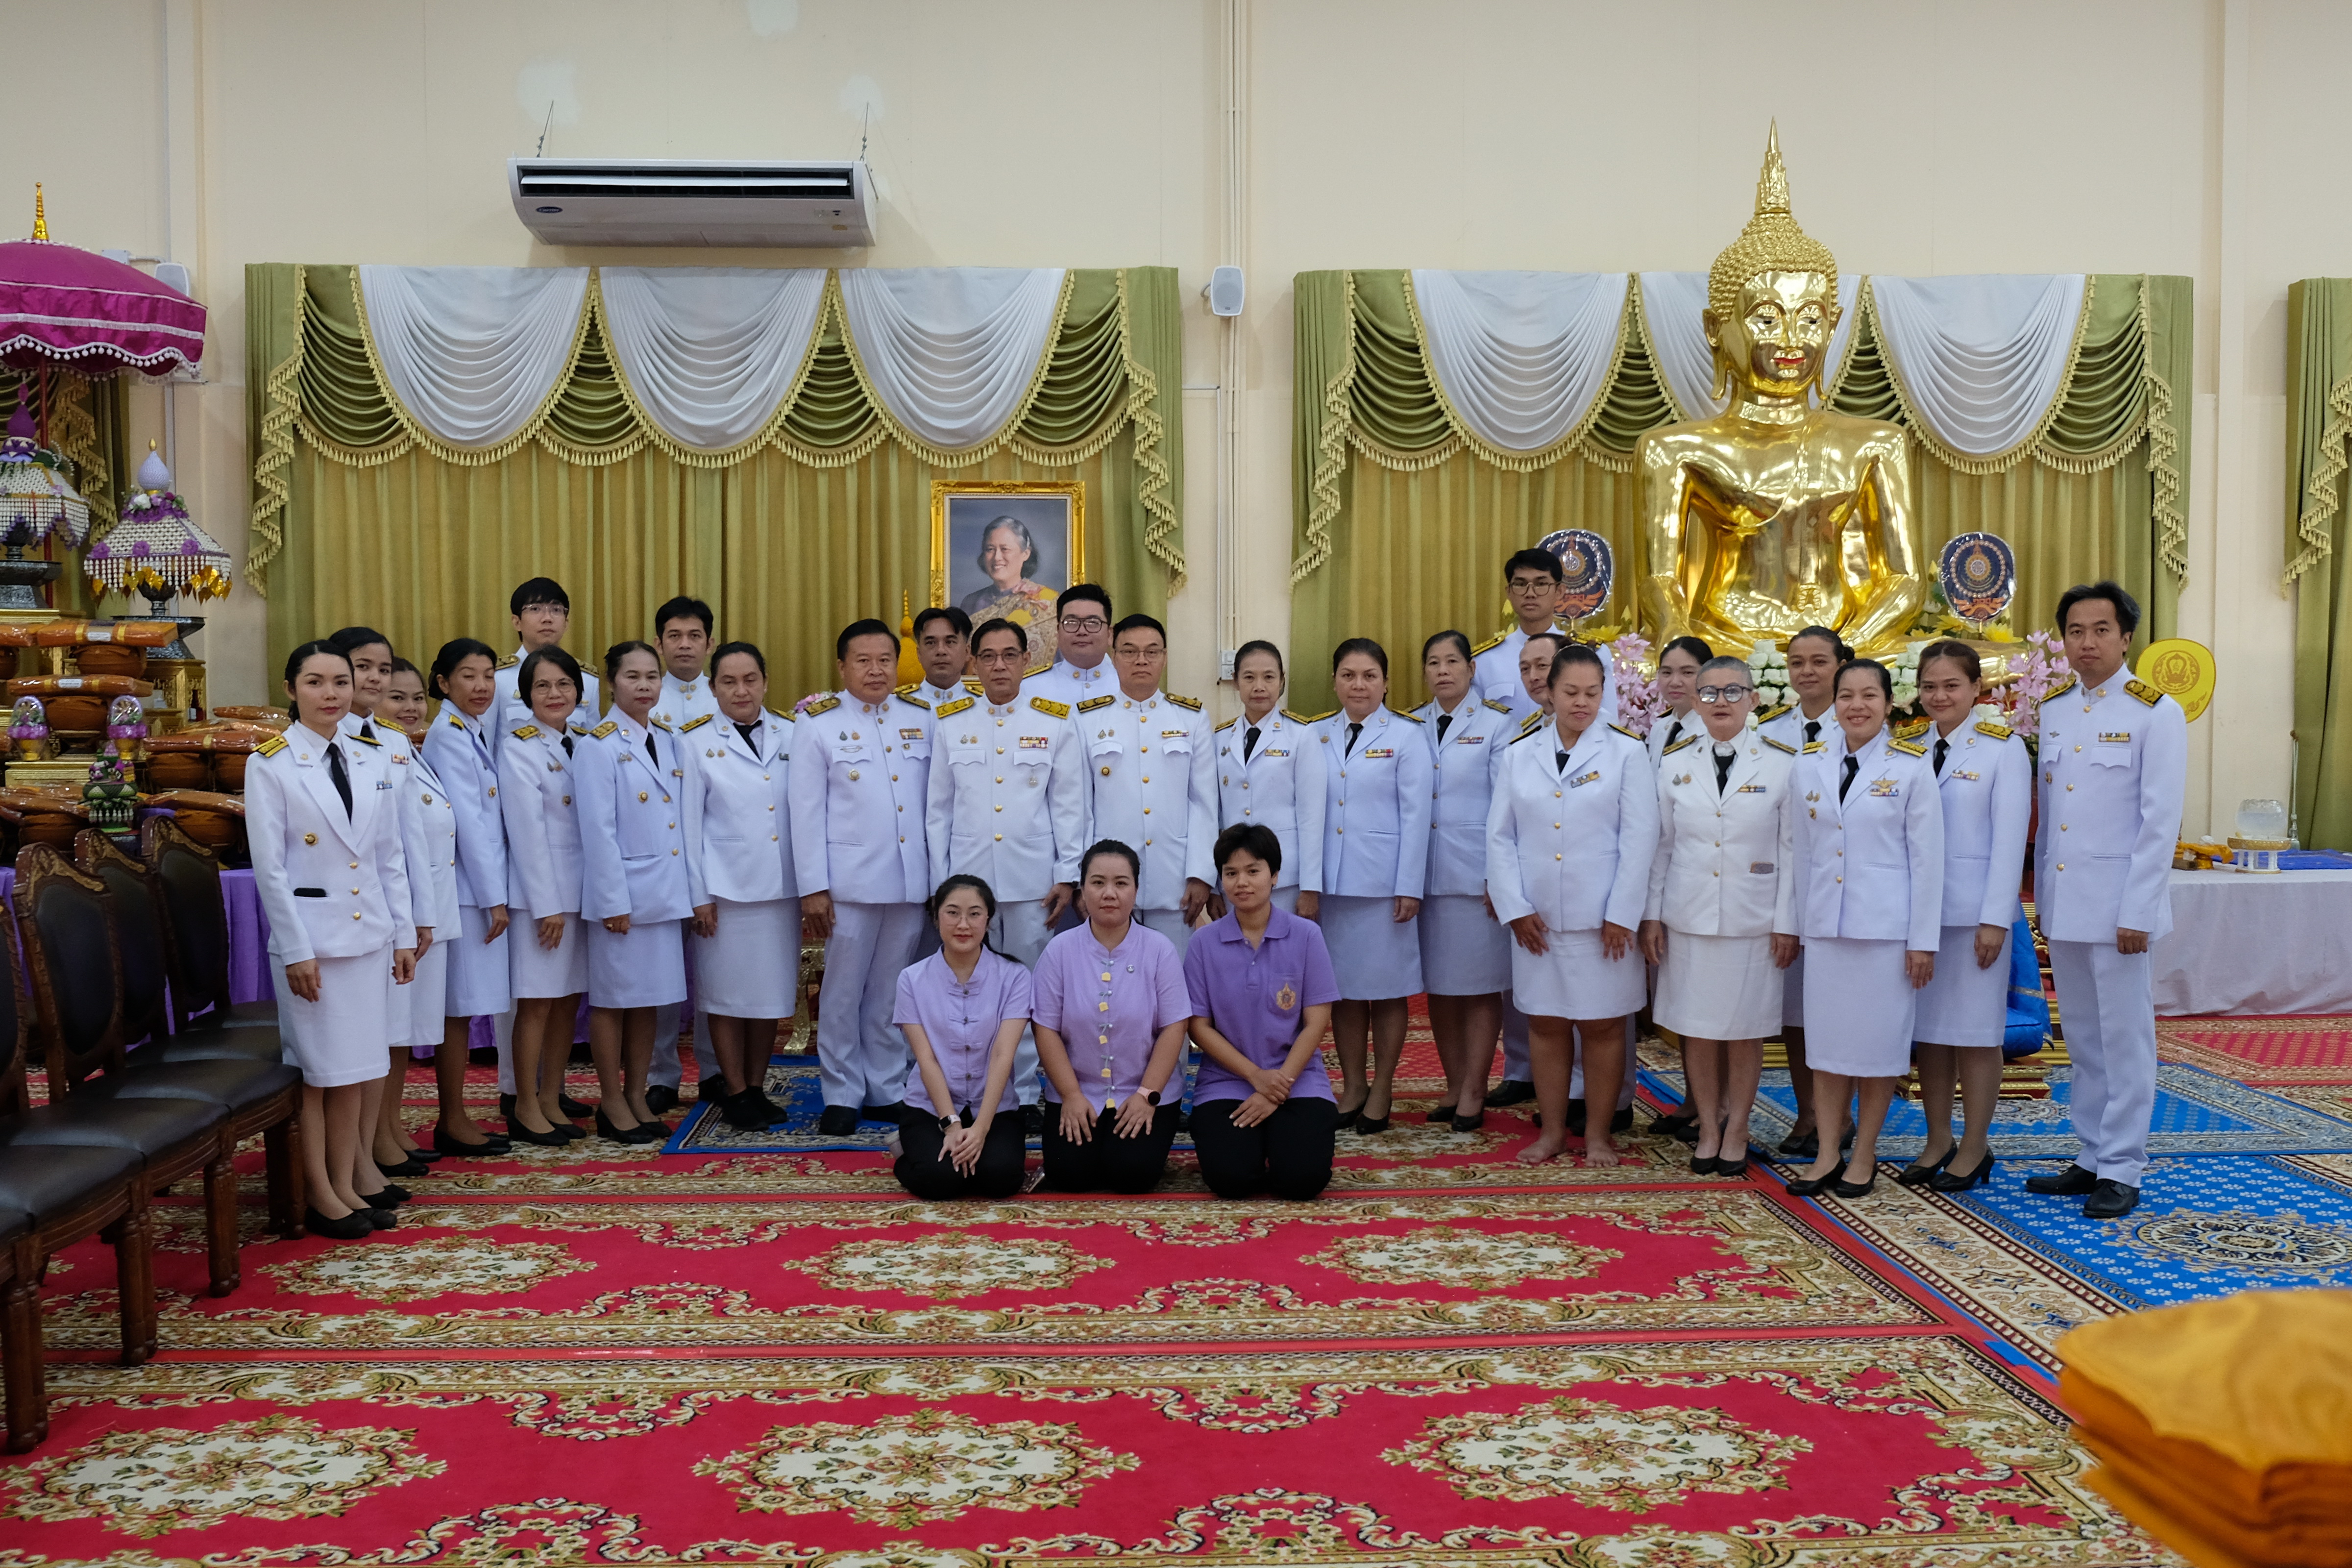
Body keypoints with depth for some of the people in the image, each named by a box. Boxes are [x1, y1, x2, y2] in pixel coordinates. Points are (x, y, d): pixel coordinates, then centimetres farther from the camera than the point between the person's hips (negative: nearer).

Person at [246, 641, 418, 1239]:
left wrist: (403, 933, 9)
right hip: (312, 935, -4)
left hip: (369, 932, 5)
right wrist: (297, 950, -11)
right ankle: (323, 1194, 10)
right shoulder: (271, 766, -6)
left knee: (361, 1066, 8)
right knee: (319, 1070, 1)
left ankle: (349, 1180, 18)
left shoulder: (372, 762, 8)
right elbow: (269, 867, -8)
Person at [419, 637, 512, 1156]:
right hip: (466, 889, -9)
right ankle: (453, 1123, 6)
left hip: (482, 887, 9)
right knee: (459, 1007, -2)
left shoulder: (474, 733, 14)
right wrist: (493, 897, -15)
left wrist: (496, 891, 12)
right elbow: (467, 821, -16)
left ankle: (456, 1118, 17)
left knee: (464, 1008, 11)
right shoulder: (447, 736, -13)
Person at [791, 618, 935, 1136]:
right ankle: (842, 1095, 14)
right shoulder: (818, 723, 1)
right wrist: (812, 888, -6)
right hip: (851, 880, -2)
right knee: (843, 992, 3)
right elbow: (807, 810, -2)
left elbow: (935, 801, 11)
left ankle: (886, 1091, 19)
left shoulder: (922, 720, 9)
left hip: (911, 879, 3)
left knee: (891, 993, 10)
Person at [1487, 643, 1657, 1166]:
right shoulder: (1520, 755, 8)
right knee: (1544, 1023, 8)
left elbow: (1639, 839, -5)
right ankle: (1551, 1131, 18)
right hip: (1536, 921, 3)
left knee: (1602, 1025, 3)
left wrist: (1621, 915, -10)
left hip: (1603, 920, -3)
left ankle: (1598, 1134, 14)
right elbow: (1500, 837, 6)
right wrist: (1514, 907, -3)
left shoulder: (1626, 752, 0)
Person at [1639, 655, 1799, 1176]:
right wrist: (1651, 914, 4)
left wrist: (1787, 922, -4)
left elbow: (1792, 849, -1)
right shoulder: (1675, 762, 5)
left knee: (1745, 1028, 5)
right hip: (1688, 916, 2)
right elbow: (1660, 844, 8)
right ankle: (1707, 1128, 18)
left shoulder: (1783, 763, -2)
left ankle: (1737, 1130, 18)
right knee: (1696, 1027, 5)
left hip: (1753, 918, -2)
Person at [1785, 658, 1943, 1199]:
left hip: (1886, 924, -3)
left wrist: (1924, 940, -7)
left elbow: (1927, 858, -4)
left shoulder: (1911, 767, -4)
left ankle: (1864, 1156, 15)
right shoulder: (1809, 764, 6)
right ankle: (1826, 1156, 13)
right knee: (1826, 1039, 6)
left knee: (1879, 1040, 3)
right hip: (1825, 924, 3)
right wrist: (1800, 922, 10)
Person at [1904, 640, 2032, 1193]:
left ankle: (1974, 1148, 10)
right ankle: (1937, 1141, 17)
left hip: (1975, 911, -4)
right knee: (1927, 1028, 8)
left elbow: (2010, 838, -8)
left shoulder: (2004, 749, -3)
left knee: (1976, 1030, 1)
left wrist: (1994, 919, -13)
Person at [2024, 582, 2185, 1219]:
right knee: (2082, 1037, 12)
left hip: (2116, 904, -5)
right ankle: (2092, 1159, 22)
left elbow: (2161, 821, -10)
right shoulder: (2052, 710, 10)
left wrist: (2137, 913, -14)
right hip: (2062, 903, 6)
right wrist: (2042, 895, 10)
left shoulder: (2155, 713, -7)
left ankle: (2122, 1170, 9)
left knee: (2124, 1037, 1)